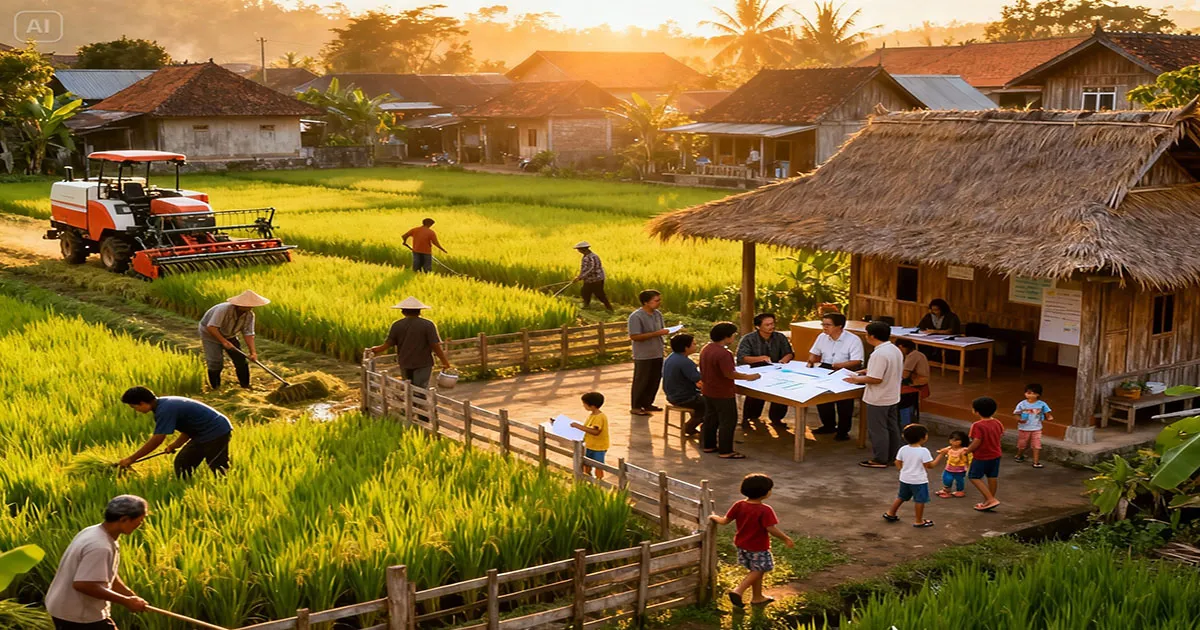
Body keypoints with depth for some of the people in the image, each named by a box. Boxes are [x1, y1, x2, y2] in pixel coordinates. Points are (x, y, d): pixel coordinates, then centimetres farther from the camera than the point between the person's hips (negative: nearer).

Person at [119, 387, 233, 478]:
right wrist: (176, 444, 1)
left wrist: (131, 459, -19)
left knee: (219, 471, -7)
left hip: (216, 433, -10)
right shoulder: (165, 403, 8)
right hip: (204, 433, 10)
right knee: (182, 464, 12)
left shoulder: (165, 410, -22)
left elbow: (156, 440, -25)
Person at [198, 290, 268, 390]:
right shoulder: (224, 309, -38)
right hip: (210, 333, -6)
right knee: (216, 362, -13)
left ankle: (246, 386, 10)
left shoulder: (249, 315, -19)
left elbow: (248, 334, -19)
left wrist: (253, 352, -28)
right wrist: (224, 341, -43)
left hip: (228, 335, 6)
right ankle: (216, 388, 4)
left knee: (240, 358, -1)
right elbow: (211, 327, -38)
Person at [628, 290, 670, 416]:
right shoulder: (636, 317, -17)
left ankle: (647, 404, 30)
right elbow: (634, 336, -22)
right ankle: (635, 407, 14)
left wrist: (665, 332, -4)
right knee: (641, 382, 2)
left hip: (657, 354, 7)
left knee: (654, 380, 14)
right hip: (643, 356, -7)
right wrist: (656, 334, -24)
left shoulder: (658, 314, 6)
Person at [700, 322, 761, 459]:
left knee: (710, 418, 19)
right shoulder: (723, 353, -26)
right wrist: (748, 377, -19)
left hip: (708, 390, 9)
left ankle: (708, 445, 29)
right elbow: (729, 373, -28)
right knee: (728, 421, 1)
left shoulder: (706, 349, 4)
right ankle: (725, 451, 4)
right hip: (723, 393, -9)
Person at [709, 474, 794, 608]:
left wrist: (714, 517, 18)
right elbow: (772, 529, -26)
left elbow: (725, 521, -1)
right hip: (758, 548, -7)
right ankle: (738, 591, -7)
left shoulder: (739, 506, -5)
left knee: (756, 570, 22)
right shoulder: (765, 511, -23)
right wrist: (786, 539, -13)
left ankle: (757, 597, 32)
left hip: (742, 545, 7)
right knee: (757, 571, 9)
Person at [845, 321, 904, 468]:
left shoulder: (879, 354, -26)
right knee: (892, 427, 18)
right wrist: (869, 371, 15)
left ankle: (880, 460, 10)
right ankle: (893, 456, 28)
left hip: (878, 399, -9)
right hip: (892, 397, 9)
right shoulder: (896, 350, 4)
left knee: (877, 430, 3)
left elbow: (876, 379, -28)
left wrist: (857, 379, -15)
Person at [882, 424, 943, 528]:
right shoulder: (923, 451, -19)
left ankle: (890, 514, 32)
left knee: (901, 497, 22)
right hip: (919, 480, -6)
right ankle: (918, 521, 11)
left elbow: (898, 463, 2)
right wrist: (940, 455, -8)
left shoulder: (903, 449, -3)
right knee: (920, 500, 6)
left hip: (905, 479, 6)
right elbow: (930, 465, -17)